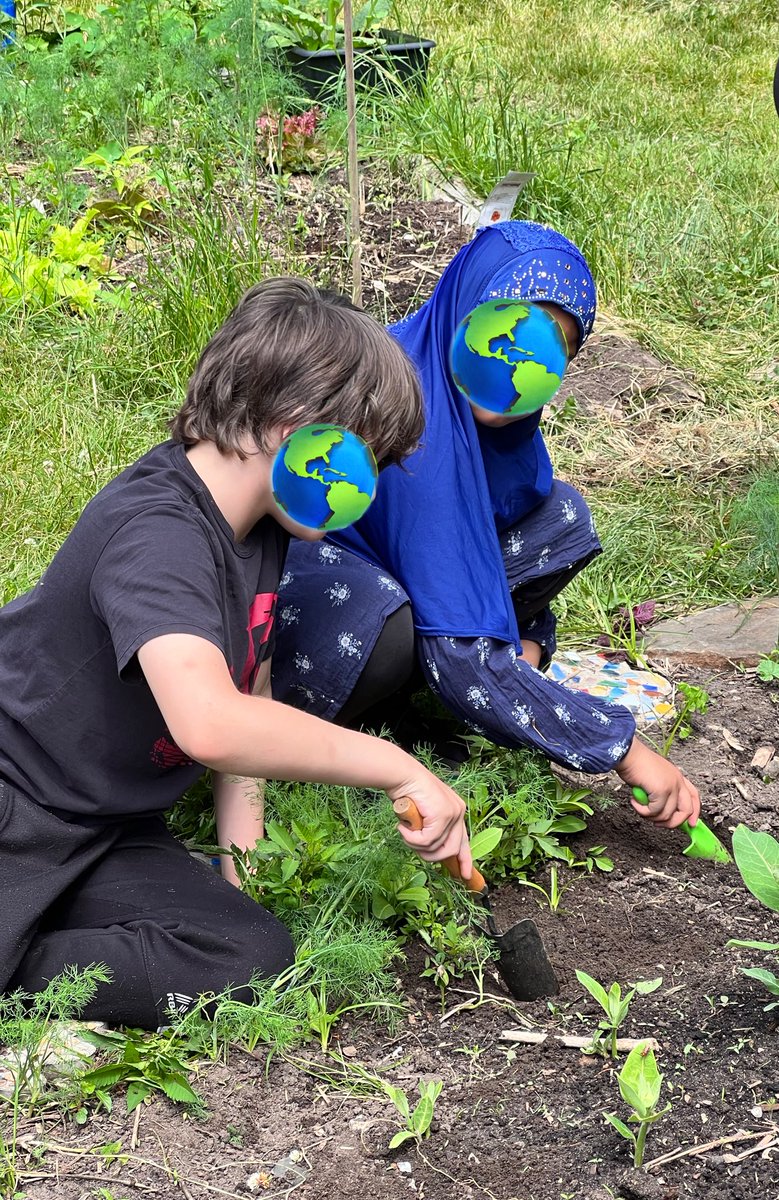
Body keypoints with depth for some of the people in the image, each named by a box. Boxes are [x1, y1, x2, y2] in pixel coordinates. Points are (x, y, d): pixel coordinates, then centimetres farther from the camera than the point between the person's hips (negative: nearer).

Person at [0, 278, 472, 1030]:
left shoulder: (260, 529, 3)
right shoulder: (158, 531, -26)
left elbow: (247, 695, 13)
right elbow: (209, 723, -42)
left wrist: (241, 859, 4)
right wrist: (398, 769, -34)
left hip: (108, 830, 9)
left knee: (255, 959, -13)